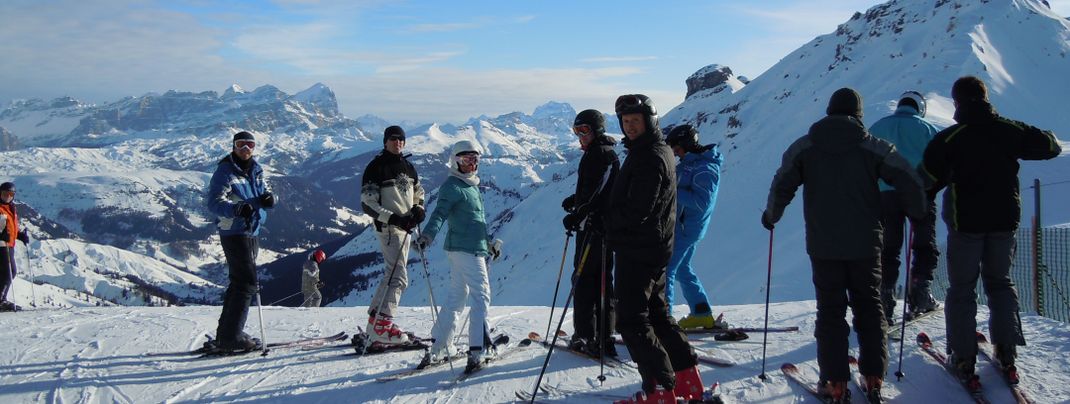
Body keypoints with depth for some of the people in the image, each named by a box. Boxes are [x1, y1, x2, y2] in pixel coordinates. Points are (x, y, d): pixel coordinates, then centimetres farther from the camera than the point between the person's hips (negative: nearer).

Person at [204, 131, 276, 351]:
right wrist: (237, 208, -39)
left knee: (239, 282, 14)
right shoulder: (225, 171, -11)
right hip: (234, 232, -8)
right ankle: (231, 337, -10)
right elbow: (213, 202, -21)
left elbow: (265, 192, 14)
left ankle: (226, 334, 24)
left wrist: (268, 198, -11)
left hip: (252, 232, 8)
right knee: (247, 283, -13)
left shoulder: (256, 170, 11)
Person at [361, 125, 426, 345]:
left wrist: (418, 210, 3)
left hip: (405, 228, 8)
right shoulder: (376, 167, -7)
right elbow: (367, 203, -12)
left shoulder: (408, 167, 16)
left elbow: (419, 194, 26)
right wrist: (392, 218, -21)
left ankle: (375, 319, 22)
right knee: (399, 277, -17)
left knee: (391, 275, 13)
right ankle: (381, 324, -17)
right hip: (388, 227, -8)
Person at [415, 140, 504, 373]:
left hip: (474, 248, 9)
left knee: (456, 297, 10)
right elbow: (440, 213, -21)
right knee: (481, 295, -10)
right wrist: (427, 235, -36)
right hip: (465, 249, -9)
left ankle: (438, 348, 13)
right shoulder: (453, 186, -8)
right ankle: (478, 350, -11)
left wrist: (489, 241, 34)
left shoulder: (472, 186, 20)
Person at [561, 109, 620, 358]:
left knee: (583, 279, -8)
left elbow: (600, 193, -21)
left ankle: (585, 336, -6)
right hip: (591, 224, 10)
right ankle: (603, 337, 15)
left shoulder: (604, 154, -11)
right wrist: (575, 200, 15)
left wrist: (578, 214, -25)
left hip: (595, 225, -10)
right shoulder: (593, 155, 19)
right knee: (601, 279, 10)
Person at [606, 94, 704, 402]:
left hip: (638, 250, -11)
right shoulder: (659, 150, 15)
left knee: (632, 320, -5)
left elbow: (636, 211, -24)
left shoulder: (650, 157, -19)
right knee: (656, 313, 18)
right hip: (655, 249, 11)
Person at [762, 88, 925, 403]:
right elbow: (908, 180, -3)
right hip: (865, 244, 0)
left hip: (823, 245, 0)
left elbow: (782, 185, 1)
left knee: (830, 309, 6)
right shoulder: (873, 146, -1)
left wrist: (771, 215, 18)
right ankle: (874, 377, 13)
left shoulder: (804, 147, 0)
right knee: (869, 306, 13)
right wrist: (916, 212, 15)